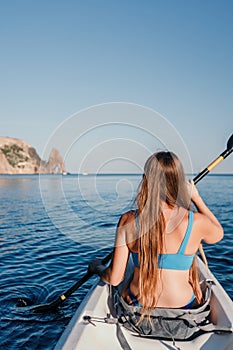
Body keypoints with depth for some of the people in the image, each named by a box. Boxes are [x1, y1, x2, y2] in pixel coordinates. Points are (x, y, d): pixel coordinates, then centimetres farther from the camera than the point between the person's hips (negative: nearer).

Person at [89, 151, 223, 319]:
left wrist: (97, 267, 11)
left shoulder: (128, 221, -17)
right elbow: (218, 233, 8)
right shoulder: (196, 222, -19)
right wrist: (197, 198, 14)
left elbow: (114, 279, -11)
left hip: (137, 304, 1)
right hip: (183, 306, 0)